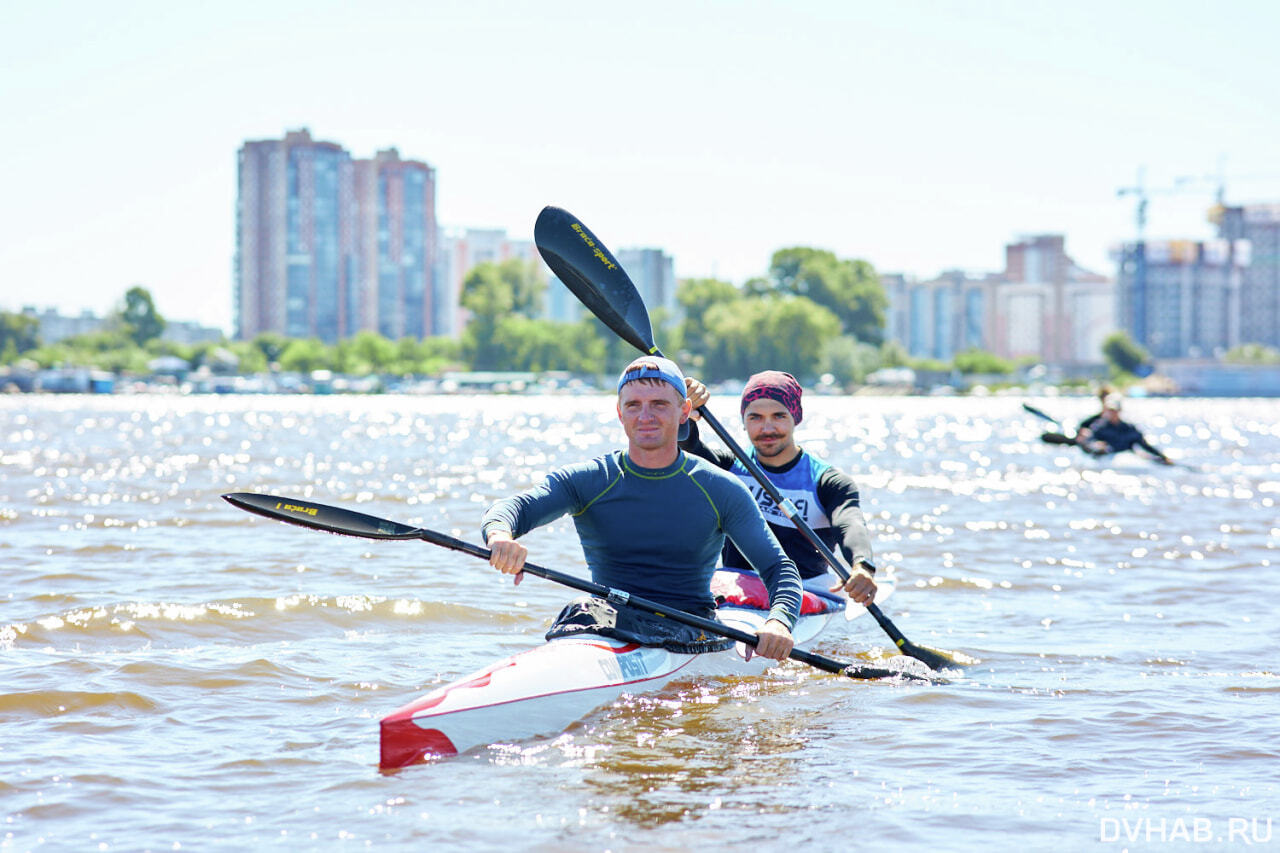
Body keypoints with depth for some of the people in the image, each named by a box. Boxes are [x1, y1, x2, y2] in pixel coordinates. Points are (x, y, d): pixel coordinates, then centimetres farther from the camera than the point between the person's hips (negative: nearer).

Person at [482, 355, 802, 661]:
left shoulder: (720, 490, 5)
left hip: (692, 628, 0)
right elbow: (509, 508, -10)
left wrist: (779, 621, -21)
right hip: (613, 625, 0)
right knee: (583, 612, -34)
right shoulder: (588, 480, 4)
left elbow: (779, 567, 3)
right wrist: (499, 534, -37)